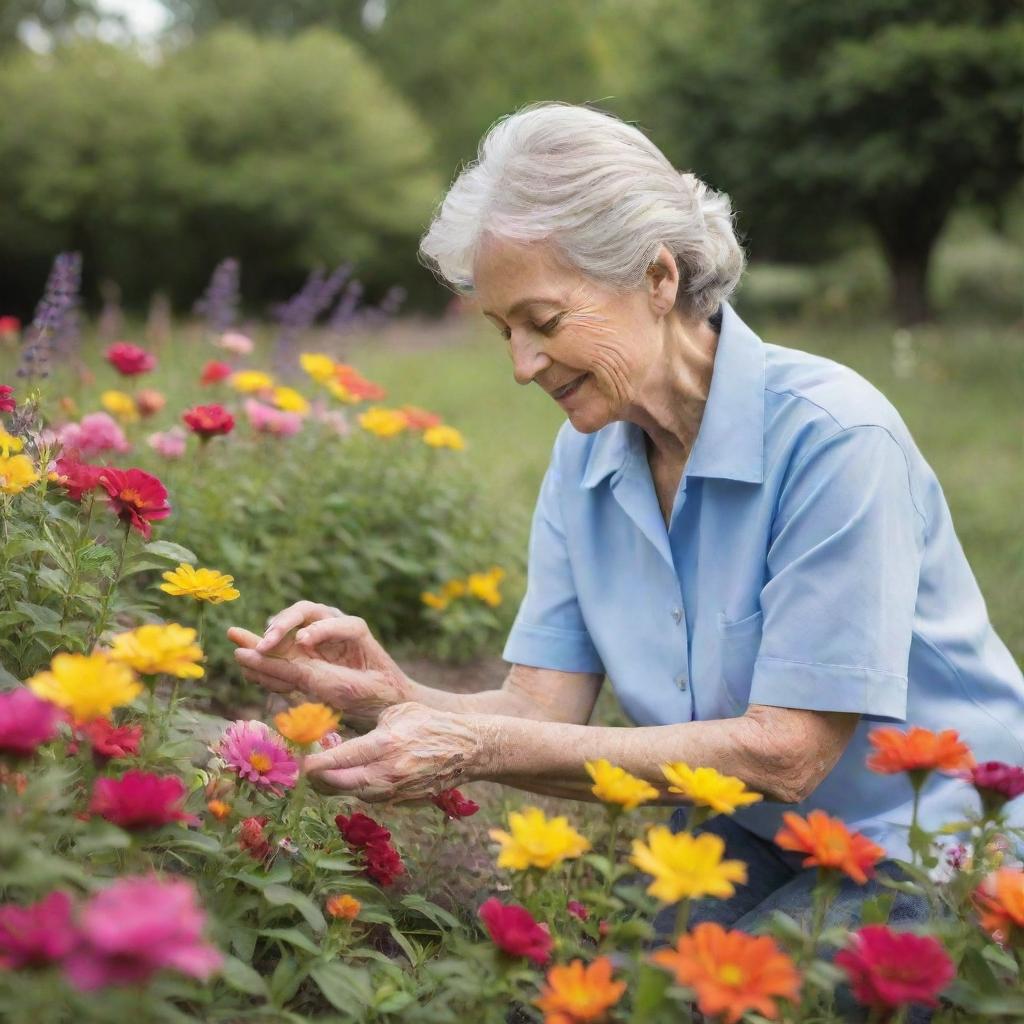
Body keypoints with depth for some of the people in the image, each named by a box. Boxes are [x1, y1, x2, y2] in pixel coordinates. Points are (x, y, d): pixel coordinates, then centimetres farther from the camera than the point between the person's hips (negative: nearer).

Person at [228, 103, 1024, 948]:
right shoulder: (586, 456, -1)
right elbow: (546, 711, -6)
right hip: (754, 842, 5)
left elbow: (783, 752, -26)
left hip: (929, 850, -5)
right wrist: (388, 695, -27)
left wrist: (478, 751, -31)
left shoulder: (832, 436, -23)